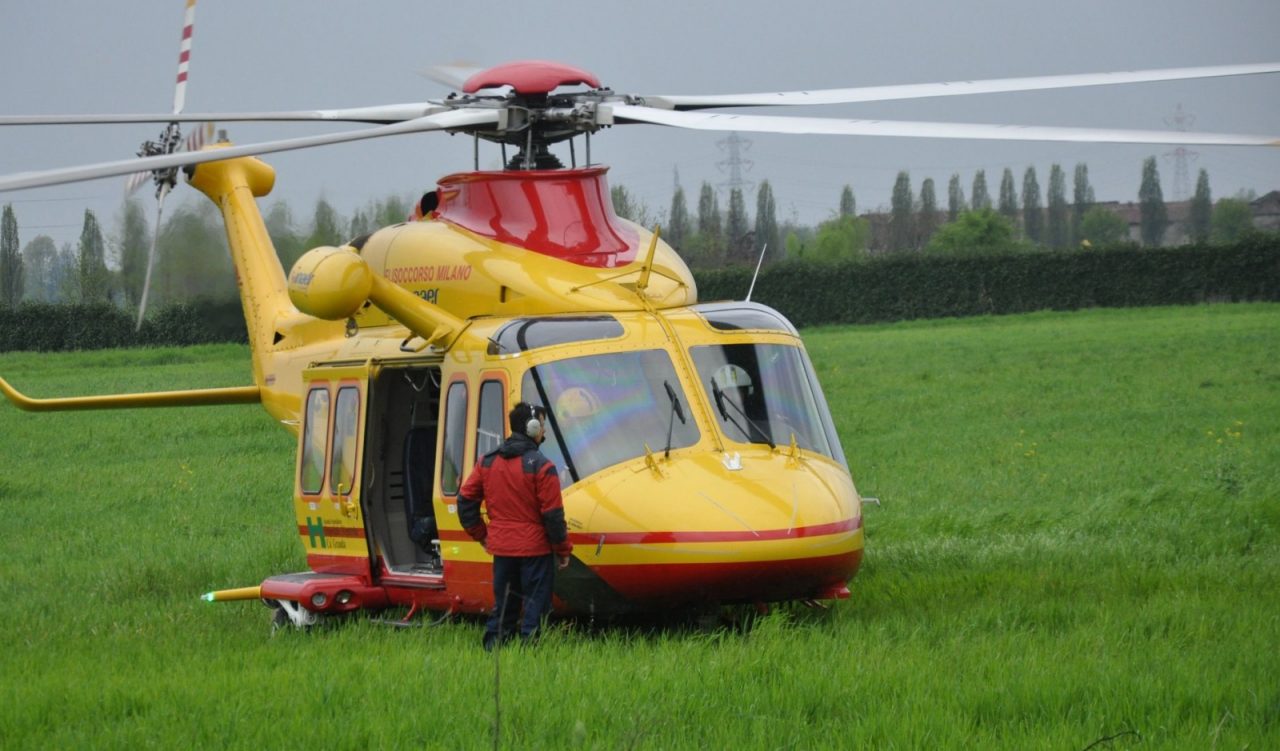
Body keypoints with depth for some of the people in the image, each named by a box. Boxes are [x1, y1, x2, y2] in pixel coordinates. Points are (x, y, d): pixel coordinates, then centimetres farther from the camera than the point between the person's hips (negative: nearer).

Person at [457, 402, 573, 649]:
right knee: (535, 608, 1)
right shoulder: (541, 466, -12)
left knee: (503, 607, 15)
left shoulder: (487, 462, 5)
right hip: (535, 549, -5)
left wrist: (480, 535, 19)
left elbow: (465, 500, 9)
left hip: (501, 548, 5)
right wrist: (563, 549, -2)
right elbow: (553, 514, -12)